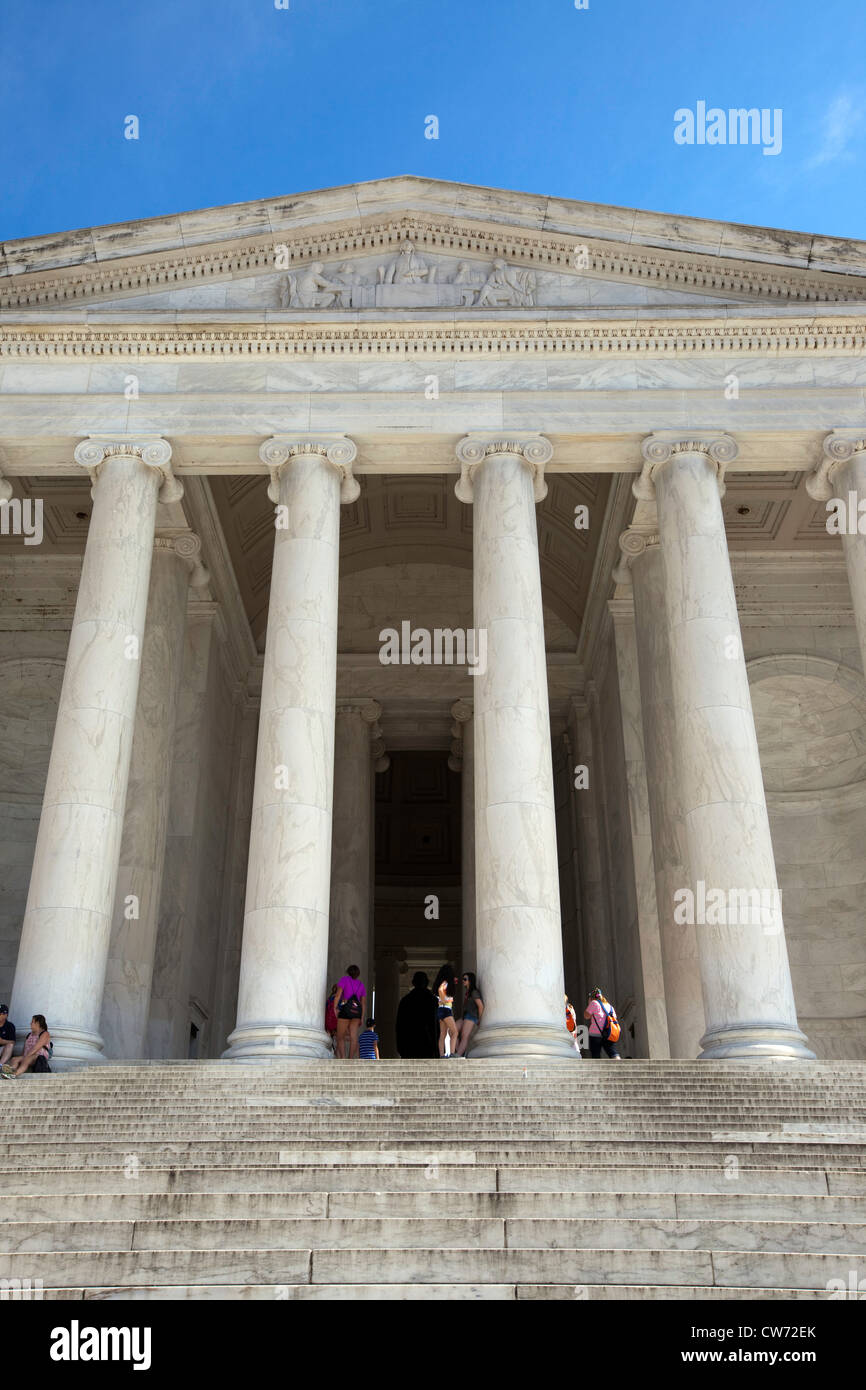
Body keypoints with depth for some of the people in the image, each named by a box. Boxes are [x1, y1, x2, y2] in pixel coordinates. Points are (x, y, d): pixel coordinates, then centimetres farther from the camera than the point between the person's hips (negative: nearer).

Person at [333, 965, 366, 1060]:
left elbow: (338, 994, -4)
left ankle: (343, 1060, -15)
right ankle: (351, 1060, -22)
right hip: (357, 1011, 4)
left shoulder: (345, 979, 10)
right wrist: (361, 1019, 13)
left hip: (345, 1010, -3)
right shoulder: (361, 984, 21)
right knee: (353, 1037, -6)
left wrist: (334, 1009, -7)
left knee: (340, 1037, 2)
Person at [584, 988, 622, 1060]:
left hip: (596, 1034, -4)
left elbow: (586, 1016, 1)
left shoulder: (594, 1003, 3)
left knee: (595, 1057, -1)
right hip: (609, 1035, 4)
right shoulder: (609, 1006, 21)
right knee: (615, 1056, -6)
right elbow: (615, 1019, 21)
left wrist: (588, 1004, 12)